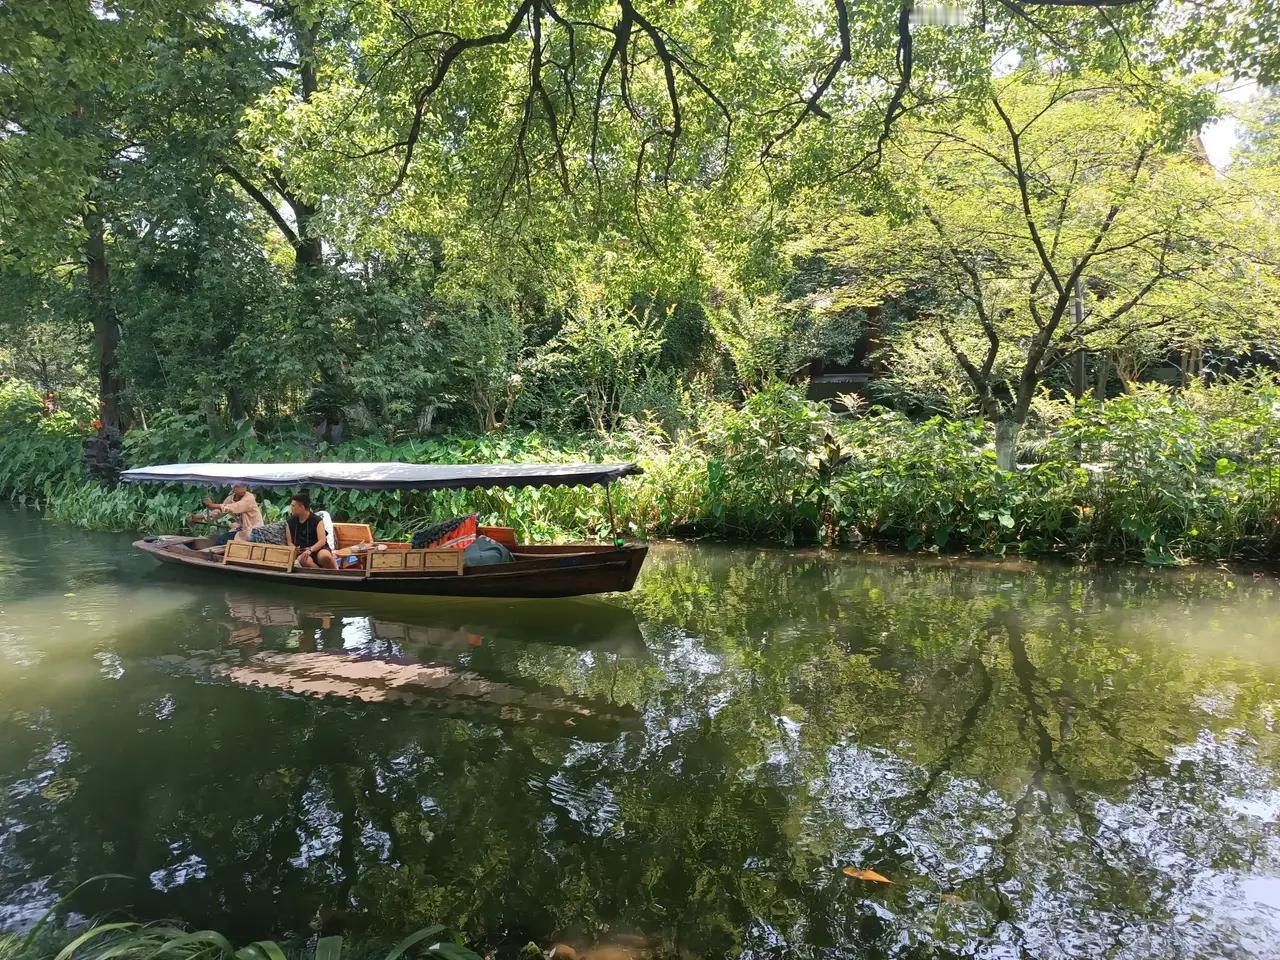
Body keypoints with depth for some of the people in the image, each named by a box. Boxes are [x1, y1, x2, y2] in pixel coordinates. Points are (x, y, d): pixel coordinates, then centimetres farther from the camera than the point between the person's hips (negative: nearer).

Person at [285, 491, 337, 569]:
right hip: (301, 552, 2)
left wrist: (310, 550, -25)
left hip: (318, 549, -2)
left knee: (325, 556, -39)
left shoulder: (317, 521, 0)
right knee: (303, 560, -38)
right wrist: (295, 550, -12)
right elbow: (290, 542, 11)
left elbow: (322, 541, -9)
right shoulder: (290, 522, 10)